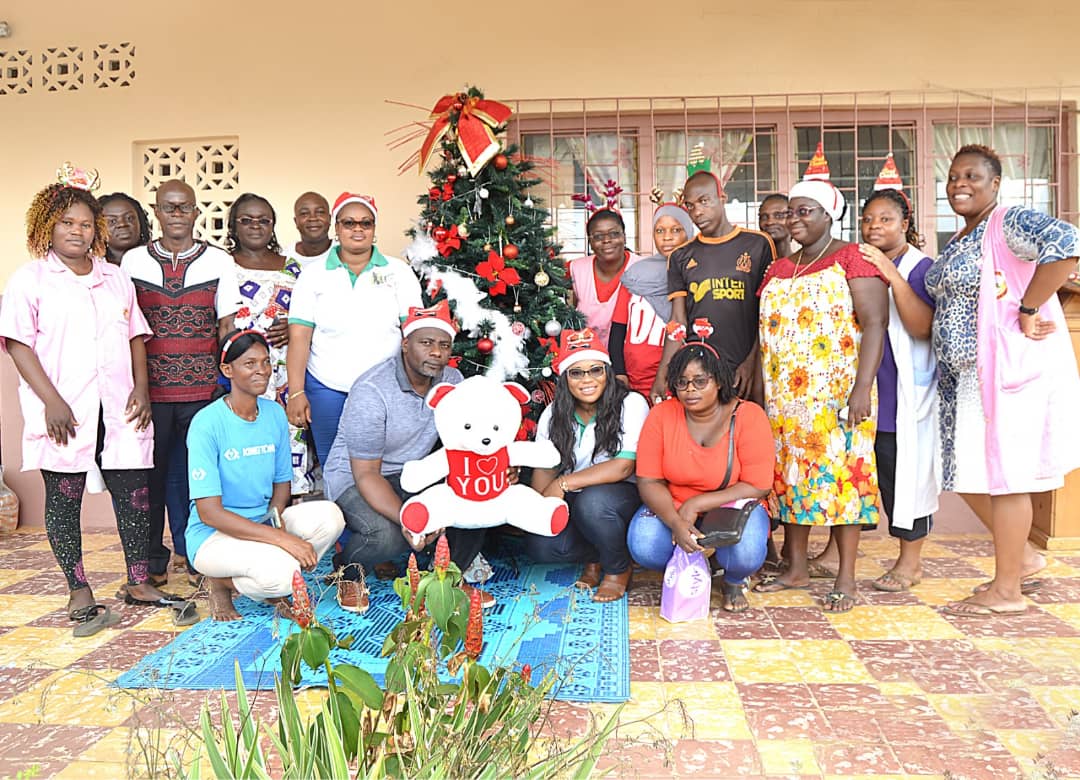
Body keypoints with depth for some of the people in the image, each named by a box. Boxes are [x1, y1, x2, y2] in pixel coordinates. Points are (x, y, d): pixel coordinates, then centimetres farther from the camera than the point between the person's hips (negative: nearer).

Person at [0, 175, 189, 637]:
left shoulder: (116, 278, 15)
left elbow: (136, 337, 16)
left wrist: (141, 389, 3)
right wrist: (52, 401, -14)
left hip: (118, 409, 4)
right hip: (64, 413, -3)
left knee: (133, 493, 4)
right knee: (63, 498, 4)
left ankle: (139, 583, 16)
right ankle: (79, 594, 14)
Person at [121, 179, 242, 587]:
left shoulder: (219, 261, 5)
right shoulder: (133, 261, 8)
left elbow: (227, 326, 6)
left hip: (203, 388, -1)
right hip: (150, 389, 1)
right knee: (152, 471, 6)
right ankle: (153, 559, 20)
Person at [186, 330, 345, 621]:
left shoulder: (275, 413, 3)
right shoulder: (207, 423, -16)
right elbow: (209, 512, -21)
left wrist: (276, 516, -12)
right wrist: (282, 538, -28)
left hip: (262, 523, 6)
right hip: (214, 535, -5)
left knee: (329, 515, -22)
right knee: (280, 570, -33)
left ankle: (274, 587, -2)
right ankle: (221, 583, 0)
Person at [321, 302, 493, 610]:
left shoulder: (452, 381, -4)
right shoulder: (371, 391, -25)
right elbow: (366, 474, -25)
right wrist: (405, 519, -40)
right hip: (353, 477, -6)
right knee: (388, 535, -34)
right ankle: (348, 571, 4)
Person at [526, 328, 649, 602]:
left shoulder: (631, 404, -13)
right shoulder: (553, 414, 2)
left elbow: (623, 467, -22)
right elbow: (544, 468, -1)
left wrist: (564, 483, -24)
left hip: (622, 495, -4)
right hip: (574, 503, 4)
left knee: (592, 500, -37)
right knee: (539, 546, -22)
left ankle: (619, 568, -6)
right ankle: (594, 556, 11)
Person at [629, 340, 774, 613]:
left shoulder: (748, 416, -15)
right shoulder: (661, 415, -9)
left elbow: (757, 486, -17)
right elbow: (649, 481, -11)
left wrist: (696, 504, -23)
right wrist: (676, 522, -30)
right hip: (671, 507, 2)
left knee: (747, 553, -33)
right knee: (643, 546, -28)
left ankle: (734, 581, 8)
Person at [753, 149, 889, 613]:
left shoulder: (852, 260, -4)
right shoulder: (778, 269, 15)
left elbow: (874, 323, -11)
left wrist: (862, 389, -20)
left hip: (834, 395, -6)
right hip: (783, 396, 6)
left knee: (838, 474, -3)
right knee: (789, 474, 8)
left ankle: (846, 579, 7)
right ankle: (796, 569, 20)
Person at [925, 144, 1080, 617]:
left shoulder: (1009, 224, -11)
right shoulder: (957, 244, 17)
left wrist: (1028, 311, -24)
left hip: (1009, 371, -9)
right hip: (964, 377, 9)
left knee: (1004, 473, -1)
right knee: (968, 471, 14)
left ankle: (1008, 591, 11)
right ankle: (1022, 557, 32)